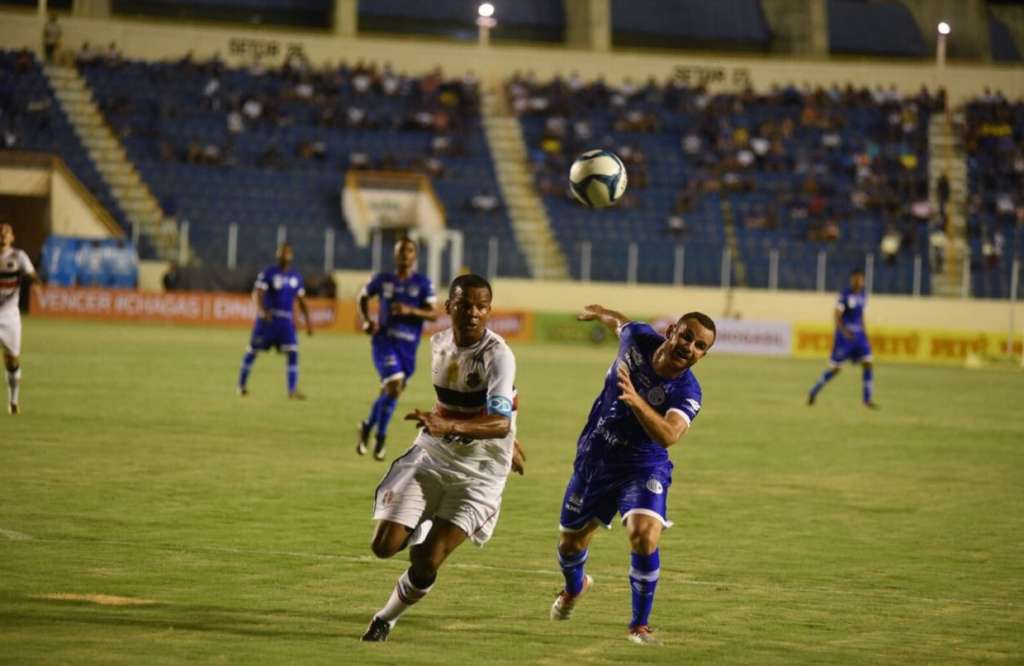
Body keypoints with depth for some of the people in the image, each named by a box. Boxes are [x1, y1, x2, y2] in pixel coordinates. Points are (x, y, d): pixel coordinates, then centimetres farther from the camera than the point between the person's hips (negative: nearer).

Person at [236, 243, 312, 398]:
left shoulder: (296, 277, 10)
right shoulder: (268, 273, -5)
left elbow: (301, 301, 18)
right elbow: (257, 293, -17)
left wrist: (308, 320, 10)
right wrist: (261, 310, -36)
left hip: (286, 321, 3)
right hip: (267, 318, -3)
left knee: (293, 353, -11)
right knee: (252, 351, 6)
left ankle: (292, 390, -12)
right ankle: (242, 384, 25)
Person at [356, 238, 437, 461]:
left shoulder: (423, 283, 0)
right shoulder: (382, 280, 3)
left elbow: (433, 314, -6)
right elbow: (363, 297, 20)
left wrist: (410, 310, -23)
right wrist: (366, 321, 3)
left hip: (408, 347, 2)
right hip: (384, 341, -2)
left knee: (390, 391, 10)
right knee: (395, 385, -21)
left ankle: (368, 427, 34)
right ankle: (380, 436, -5)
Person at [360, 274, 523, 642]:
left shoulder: (498, 355, -21)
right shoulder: (439, 343, 0)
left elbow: (499, 423, -36)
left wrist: (449, 425, -53)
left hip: (478, 473, -5)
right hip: (430, 458, 5)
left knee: (428, 563, -12)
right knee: (384, 545, -8)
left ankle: (386, 620, 16)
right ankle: (421, 531, 27)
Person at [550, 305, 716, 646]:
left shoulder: (686, 393, -26)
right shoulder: (638, 338, -15)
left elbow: (668, 435, -45)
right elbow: (621, 323, 11)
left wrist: (636, 401, -61)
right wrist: (600, 313, 32)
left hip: (642, 467, -4)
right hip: (593, 459, 4)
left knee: (644, 536, -28)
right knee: (570, 542, 17)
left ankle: (640, 624, -8)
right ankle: (574, 587, 54)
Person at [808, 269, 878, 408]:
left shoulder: (863, 295, 8)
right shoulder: (844, 295, -13)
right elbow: (837, 316, -19)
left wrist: (863, 331, 18)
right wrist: (844, 331, -33)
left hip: (858, 334, 6)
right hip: (844, 334, -6)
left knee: (868, 364, -5)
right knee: (835, 368, -1)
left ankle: (868, 399, 2)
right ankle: (814, 391, 18)